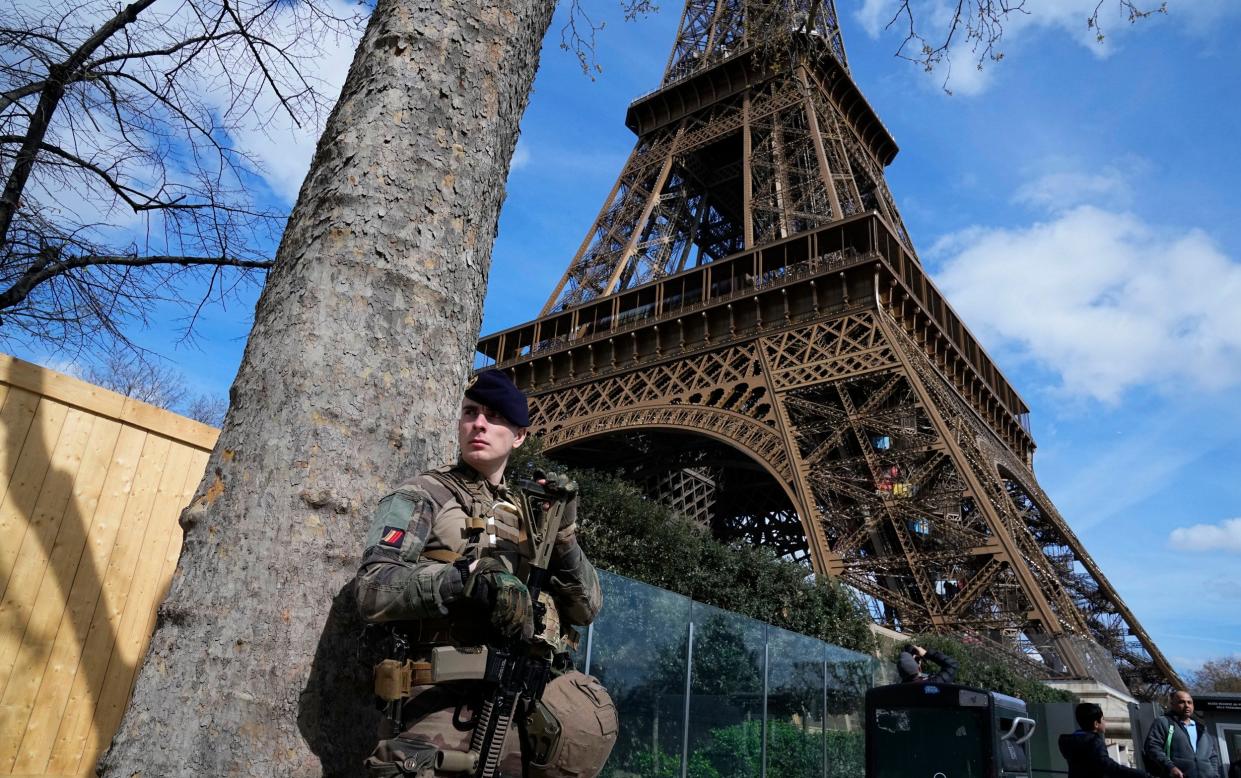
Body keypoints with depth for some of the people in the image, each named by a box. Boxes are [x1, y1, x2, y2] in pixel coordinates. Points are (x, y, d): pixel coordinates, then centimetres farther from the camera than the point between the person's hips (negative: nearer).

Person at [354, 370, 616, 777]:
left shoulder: (529, 512, 19)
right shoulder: (422, 497, 6)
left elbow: (586, 610, 13)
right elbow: (372, 589, -10)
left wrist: (563, 533, -2)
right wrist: (466, 579, -24)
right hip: (448, 696, -5)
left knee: (593, 715, -24)